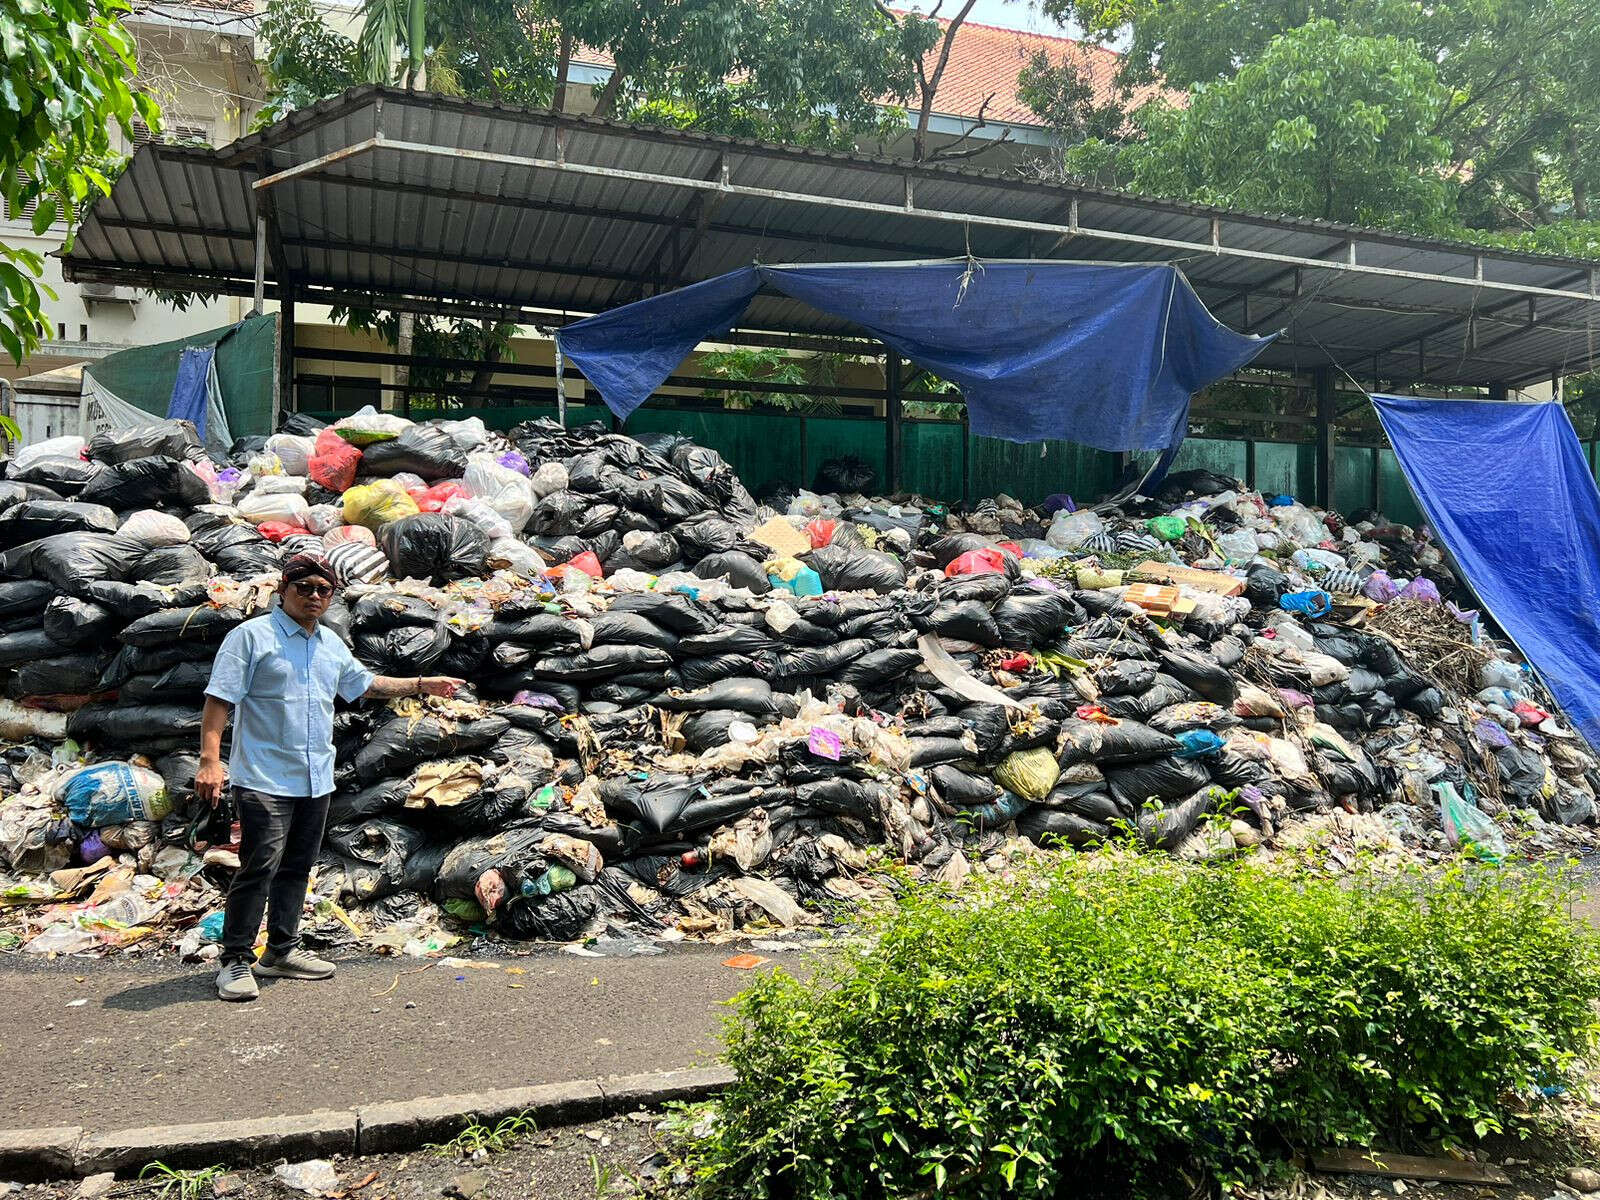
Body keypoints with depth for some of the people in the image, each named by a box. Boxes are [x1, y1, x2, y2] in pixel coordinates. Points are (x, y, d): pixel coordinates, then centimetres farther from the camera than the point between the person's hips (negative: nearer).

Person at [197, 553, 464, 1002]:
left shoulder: (332, 646, 15)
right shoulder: (252, 636, -6)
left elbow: (365, 683, 31)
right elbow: (219, 699, -12)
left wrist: (422, 685, 28)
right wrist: (210, 760, -22)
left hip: (316, 779, 7)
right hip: (265, 778, -7)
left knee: (297, 867, 14)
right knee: (259, 867, -11)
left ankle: (282, 951, 26)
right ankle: (235, 962, -1)